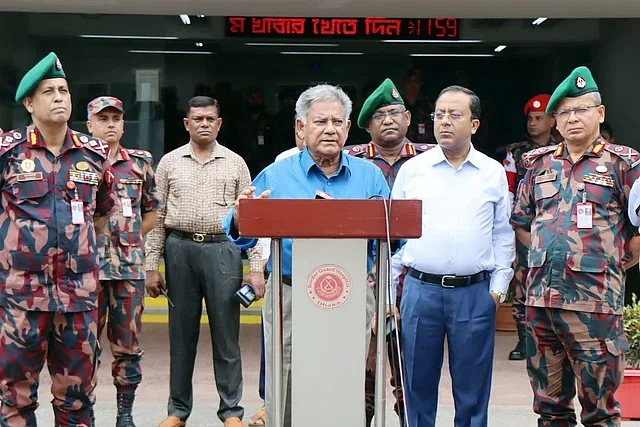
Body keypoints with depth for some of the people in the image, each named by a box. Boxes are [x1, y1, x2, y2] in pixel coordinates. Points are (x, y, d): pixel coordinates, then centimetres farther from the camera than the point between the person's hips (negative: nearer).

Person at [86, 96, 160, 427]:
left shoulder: (140, 162, 10)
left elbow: (152, 212, 16)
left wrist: (129, 239, 9)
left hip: (130, 265, 2)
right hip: (87, 264, -2)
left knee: (128, 345, 6)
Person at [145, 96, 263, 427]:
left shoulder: (235, 164, 7)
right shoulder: (170, 163, 8)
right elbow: (157, 218, 8)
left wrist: (256, 268, -2)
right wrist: (151, 266, 2)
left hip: (223, 250, -1)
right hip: (180, 250, 1)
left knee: (226, 334, 2)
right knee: (181, 333, 8)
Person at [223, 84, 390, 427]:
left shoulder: (370, 176, 7)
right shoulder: (275, 176, 4)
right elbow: (241, 238, 4)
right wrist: (242, 216, -18)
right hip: (289, 298, -1)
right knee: (284, 396, 5)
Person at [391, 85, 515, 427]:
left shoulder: (493, 173, 7)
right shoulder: (412, 169, 6)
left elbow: (503, 235, 10)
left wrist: (498, 286, 1)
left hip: (474, 293, 0)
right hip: (420, 290, 0)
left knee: (472, 390, 7)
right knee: (419, 386, 8)